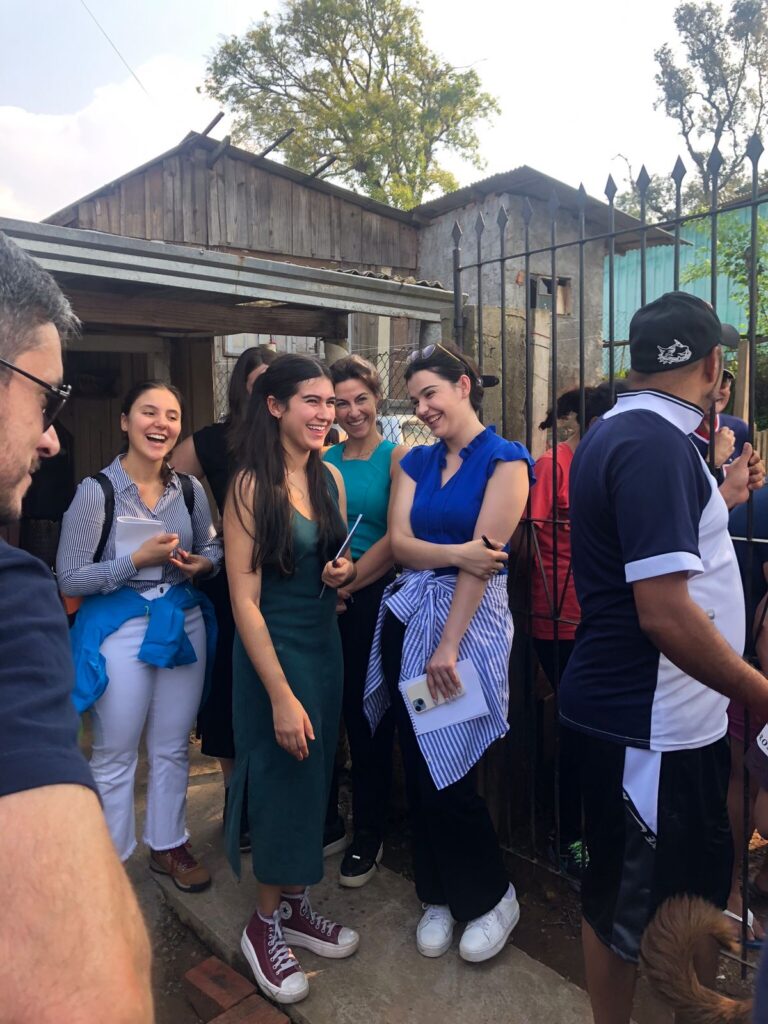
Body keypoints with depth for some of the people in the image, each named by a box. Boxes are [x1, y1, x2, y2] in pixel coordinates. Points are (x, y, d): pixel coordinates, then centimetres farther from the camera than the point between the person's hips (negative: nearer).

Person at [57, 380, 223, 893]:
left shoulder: (191, 488, 1)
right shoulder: (96, 490, -12)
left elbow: (214, 548, 13)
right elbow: (69, 579, -11)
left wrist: (201, 564, -9)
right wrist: (137, 560, -21)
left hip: (184, 624, 4)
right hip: (120, 630, -4)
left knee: (173, 748, 17)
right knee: (116, 755, 10)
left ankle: (169, 845, 37)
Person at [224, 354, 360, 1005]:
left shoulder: (330, 478, 4)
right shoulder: (252, 485, -16)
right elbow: (245, 599, -18)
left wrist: (347, 572, -8)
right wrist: (281, 695, -20)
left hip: (325, 641, 7)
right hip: (273, 649, -6)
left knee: (314, 777, 16)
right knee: (284, 778, 5)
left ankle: (295, 906, 36)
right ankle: (265, 925, 29)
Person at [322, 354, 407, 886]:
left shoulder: (397, 457, -5)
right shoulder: (325, 460, 9)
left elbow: (396, 538, -12)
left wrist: (346, 584, -12)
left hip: (373, 598, -4)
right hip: (325, 599, 4)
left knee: (368, 716, 6)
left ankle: (369, 833, 25)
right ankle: (324, 816, 34)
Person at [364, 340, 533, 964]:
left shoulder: (504, 459, -7)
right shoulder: (417, 462, 10)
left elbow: (482, 560, -14)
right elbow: (400, 542, 0)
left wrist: (449, 646, -15)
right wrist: (456, 551, -18)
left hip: (472, 618, -5)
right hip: (408, 616, 6)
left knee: (448, 775, -2)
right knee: (417, 767, 11)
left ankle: (492, 898, 25)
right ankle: (440, 897, 32)